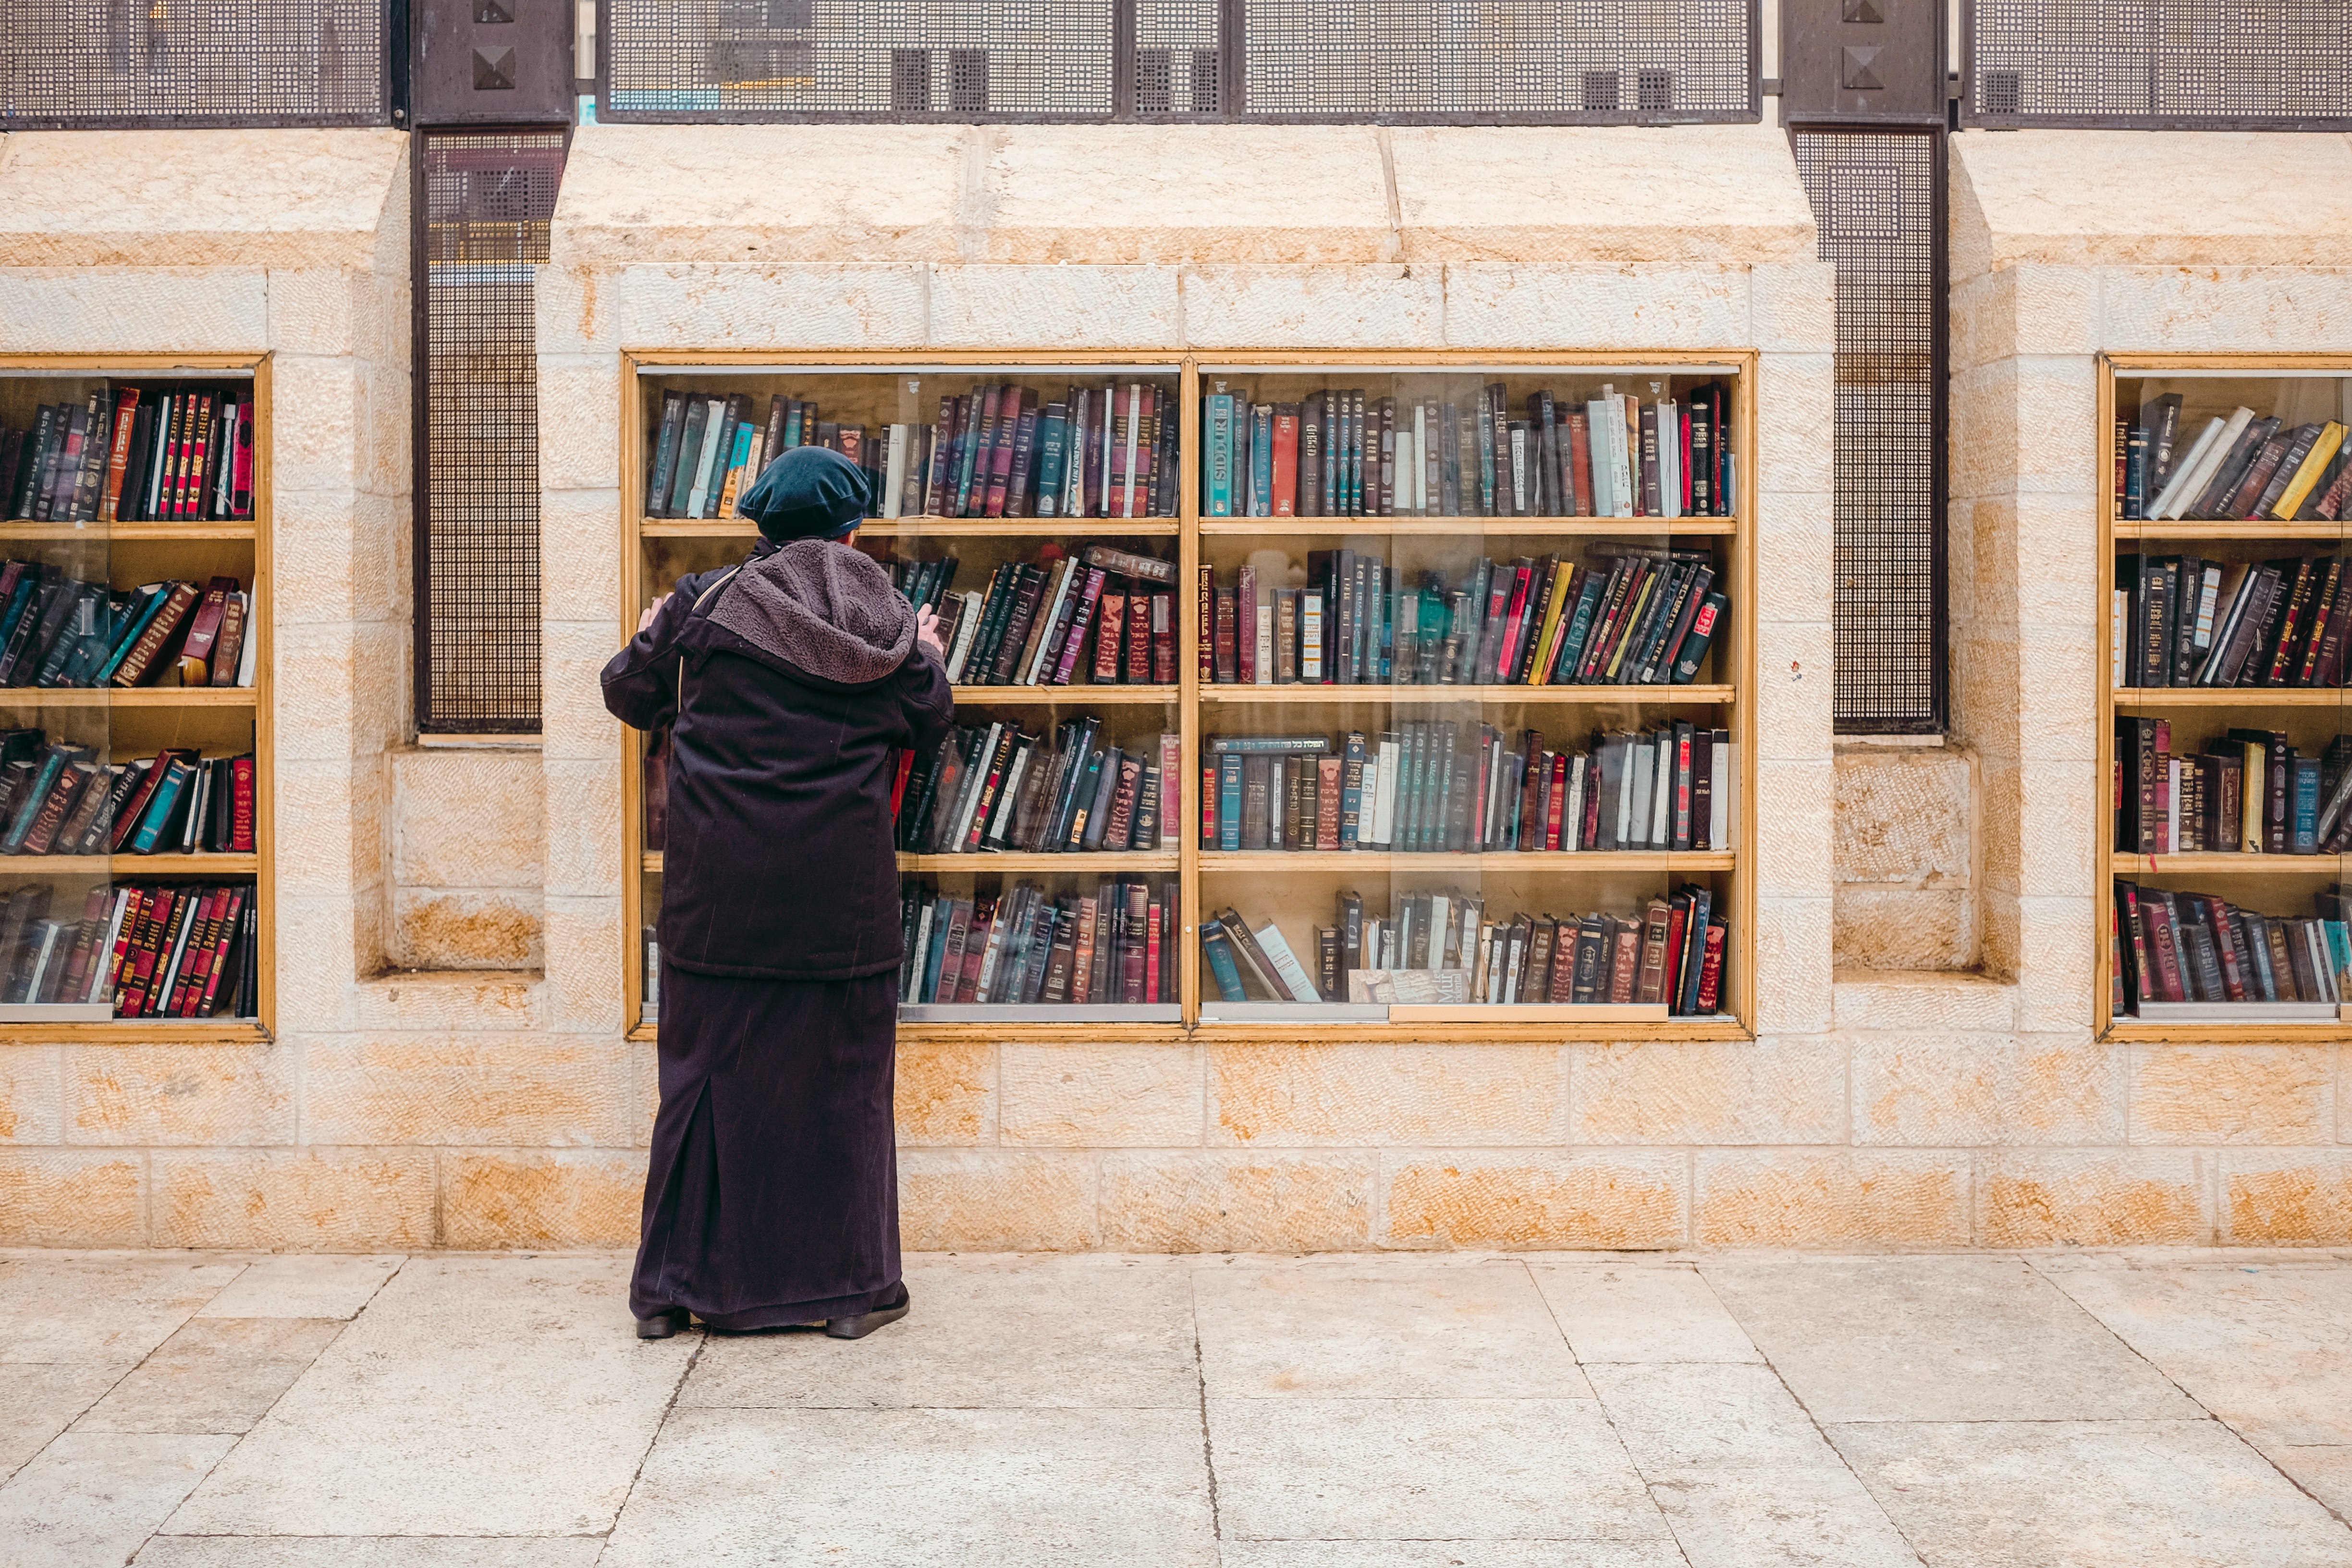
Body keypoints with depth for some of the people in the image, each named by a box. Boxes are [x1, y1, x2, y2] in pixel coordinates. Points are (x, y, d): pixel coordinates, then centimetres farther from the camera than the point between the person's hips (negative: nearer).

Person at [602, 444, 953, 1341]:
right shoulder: (884, 620, -1)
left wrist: (649, 640, 31)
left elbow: (629, 695, 10)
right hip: (841, 891, 0)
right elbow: (930, 728, 9)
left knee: (708, 1071, 8)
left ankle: (678, 1285, 14)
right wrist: (929, 662, 28)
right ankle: (849, 1287, 14)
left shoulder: (703, 607, -2)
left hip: (719, 887, 0)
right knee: (842, 1077, 8)